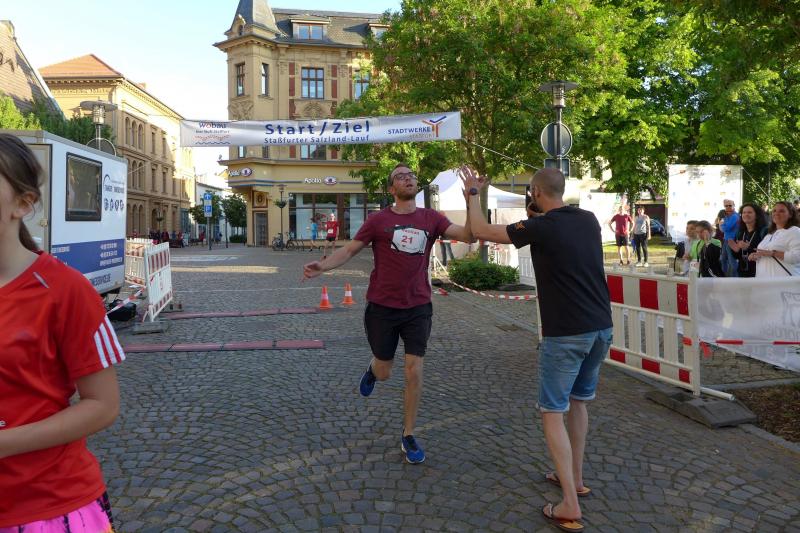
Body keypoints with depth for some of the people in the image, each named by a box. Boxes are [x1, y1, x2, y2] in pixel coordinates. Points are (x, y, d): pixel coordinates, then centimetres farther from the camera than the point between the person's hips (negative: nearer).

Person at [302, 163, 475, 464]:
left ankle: (408, 436, 18)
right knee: (383, 374, 12)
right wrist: (322, 266, -18)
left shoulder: (431, 219, 2)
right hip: (382, 308, -1)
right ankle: (372, 369, 52)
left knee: (414, 373, -1)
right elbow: (349, 250, -1)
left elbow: (468, 235, -7)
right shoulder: (378, 220, -3)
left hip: (418, 308, 1)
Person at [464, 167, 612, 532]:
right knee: (578, 401, 23)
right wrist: (542, 214, 31)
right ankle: (575, 478, 35)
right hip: (601, 328, 7)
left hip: (566, 334, -7)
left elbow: (481, 230, -4)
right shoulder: (589, 220, 5)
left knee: (552, 412, 2)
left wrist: (473, 194, 10)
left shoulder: (541, 227, -13)